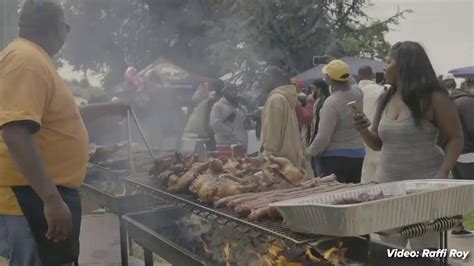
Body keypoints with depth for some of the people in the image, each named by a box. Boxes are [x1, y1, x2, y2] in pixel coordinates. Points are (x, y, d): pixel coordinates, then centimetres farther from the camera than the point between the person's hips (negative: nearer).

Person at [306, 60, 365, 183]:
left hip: (335, 156, -7)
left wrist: (309, 152, -4)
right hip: (358, 154, 7)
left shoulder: (332, 102, -20)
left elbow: (323, 138, -19)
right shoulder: (358, 93, -1)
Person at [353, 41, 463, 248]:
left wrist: (443, 174, -20)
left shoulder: (433, 98, -9)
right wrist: (363, 130, -5)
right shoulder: (386, 99, 9)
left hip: (424, 183, -6)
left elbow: (456, 138, -7)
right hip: (388, 183, 6)